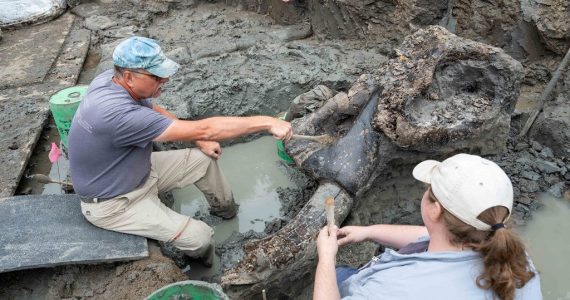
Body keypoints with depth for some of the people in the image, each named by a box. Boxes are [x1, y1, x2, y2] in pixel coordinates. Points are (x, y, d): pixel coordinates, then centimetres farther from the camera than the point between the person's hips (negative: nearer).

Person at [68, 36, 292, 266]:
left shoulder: (112, 79, -12)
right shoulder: (118, 113, -39)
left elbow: (154, 111, 7)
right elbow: (202, 130, -39)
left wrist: (199, 141, -1)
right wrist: (266, 122, -35)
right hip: (114, 204, -8)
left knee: (204, 159, 9)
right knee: (199, 237, -15)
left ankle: (224, 208, 33)